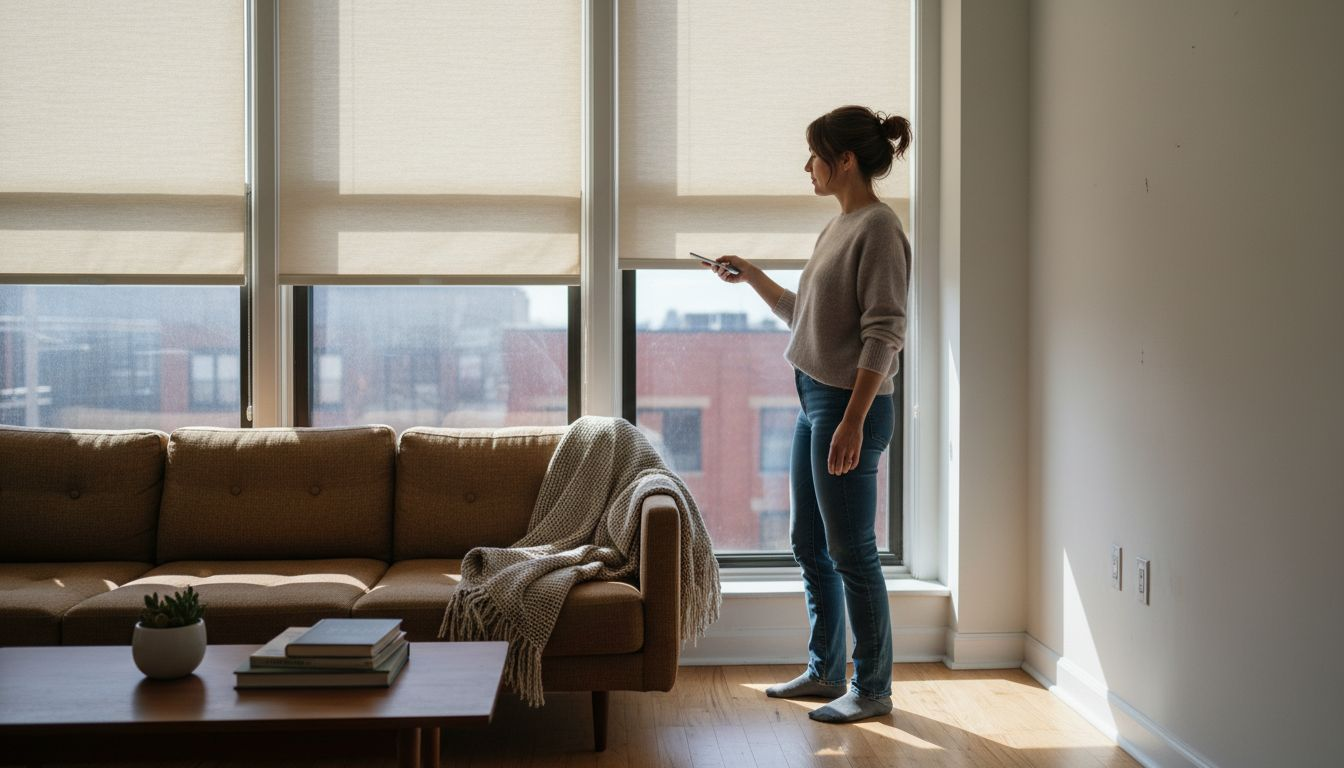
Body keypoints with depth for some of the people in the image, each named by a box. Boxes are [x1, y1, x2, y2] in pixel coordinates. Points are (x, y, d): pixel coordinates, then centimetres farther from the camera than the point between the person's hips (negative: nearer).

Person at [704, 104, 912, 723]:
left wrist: (852, 421, -24)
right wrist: (752, 278, 20)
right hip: (813, 399, 10)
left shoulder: (879, 227, -13)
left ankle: (873, 689, 12)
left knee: (851, 554, -1)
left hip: (850, 406, -10)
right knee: (808, 544, 16)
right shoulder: (837, 227, 15)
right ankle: (825, 672, 29)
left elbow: (883, 333, -20)